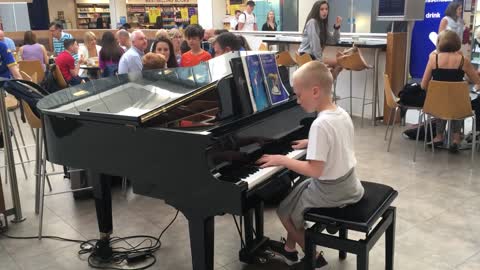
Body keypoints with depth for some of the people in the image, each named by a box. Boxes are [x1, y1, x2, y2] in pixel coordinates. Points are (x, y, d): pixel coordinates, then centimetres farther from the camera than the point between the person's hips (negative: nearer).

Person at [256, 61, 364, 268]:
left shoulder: (320, 124, -28)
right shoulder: (342, 114, -1)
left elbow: (315, 170, -29)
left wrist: (282, 160, -21)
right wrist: (311, 143, 13)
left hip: (331, 192, -9)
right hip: (348, 184, 9)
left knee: (285, 211, 11)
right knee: (297, 193, 26)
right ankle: (289, 248, 37)